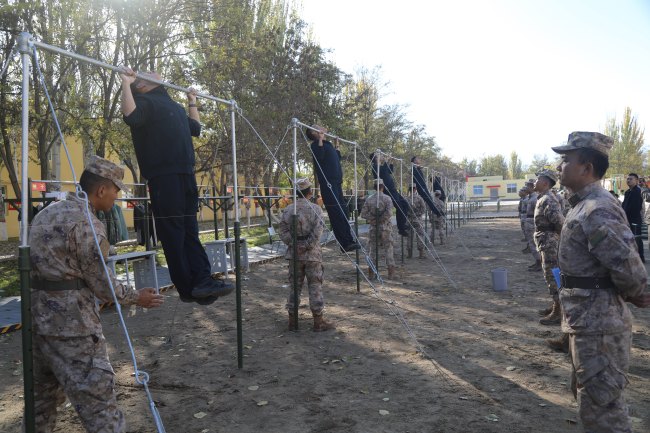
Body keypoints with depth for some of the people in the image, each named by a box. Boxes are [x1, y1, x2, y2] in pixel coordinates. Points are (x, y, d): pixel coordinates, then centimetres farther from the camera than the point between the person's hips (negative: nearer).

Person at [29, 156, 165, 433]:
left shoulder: (46, 214, 10)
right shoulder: (87, 224, -17)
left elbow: (47, 264, 16)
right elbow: (101, 284, -13)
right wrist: (136, 298, 1)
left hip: (40, 316, 9)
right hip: (71, 324, -9)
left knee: (44, 395, 22)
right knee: (97, 398, -4)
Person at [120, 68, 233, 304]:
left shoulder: (174, 106, 27)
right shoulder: (145, 102, 2)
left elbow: (195, 128, 38)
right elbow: (130, 115, -20)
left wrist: (192, 102, 43)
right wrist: (126, 83, -14)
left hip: (186, 176, 8)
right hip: (164, 177, -8)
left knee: (190, 232, 6)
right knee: (173, 234, -4)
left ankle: (202, 281, 6)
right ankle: (187, 288, -1)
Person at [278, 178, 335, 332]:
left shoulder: (288, 209, 4)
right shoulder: (315, 209, -7)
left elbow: (282, 231, -2)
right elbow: (317, 231, -15)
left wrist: (293, 244, -4)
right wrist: (307, 246, -10)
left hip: (294, 254, 4)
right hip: (312, 254, -4)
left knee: (294, 286, 11)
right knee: (315, 286, 3)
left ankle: (293, 320, 16)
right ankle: (318, 321, 8)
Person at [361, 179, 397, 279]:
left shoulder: (369, 199, 2)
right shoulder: (387, 198, -7)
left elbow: (363, 214, -1)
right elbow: (389, 212, -19)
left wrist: (373, 219, -1)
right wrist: (381, 219, -4)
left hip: (373, 227, 2)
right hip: (385, 227, -2)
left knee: (372, 249, 8)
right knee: (388, 248, 5)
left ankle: (371, 273, 9)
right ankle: (391, 273, 6)